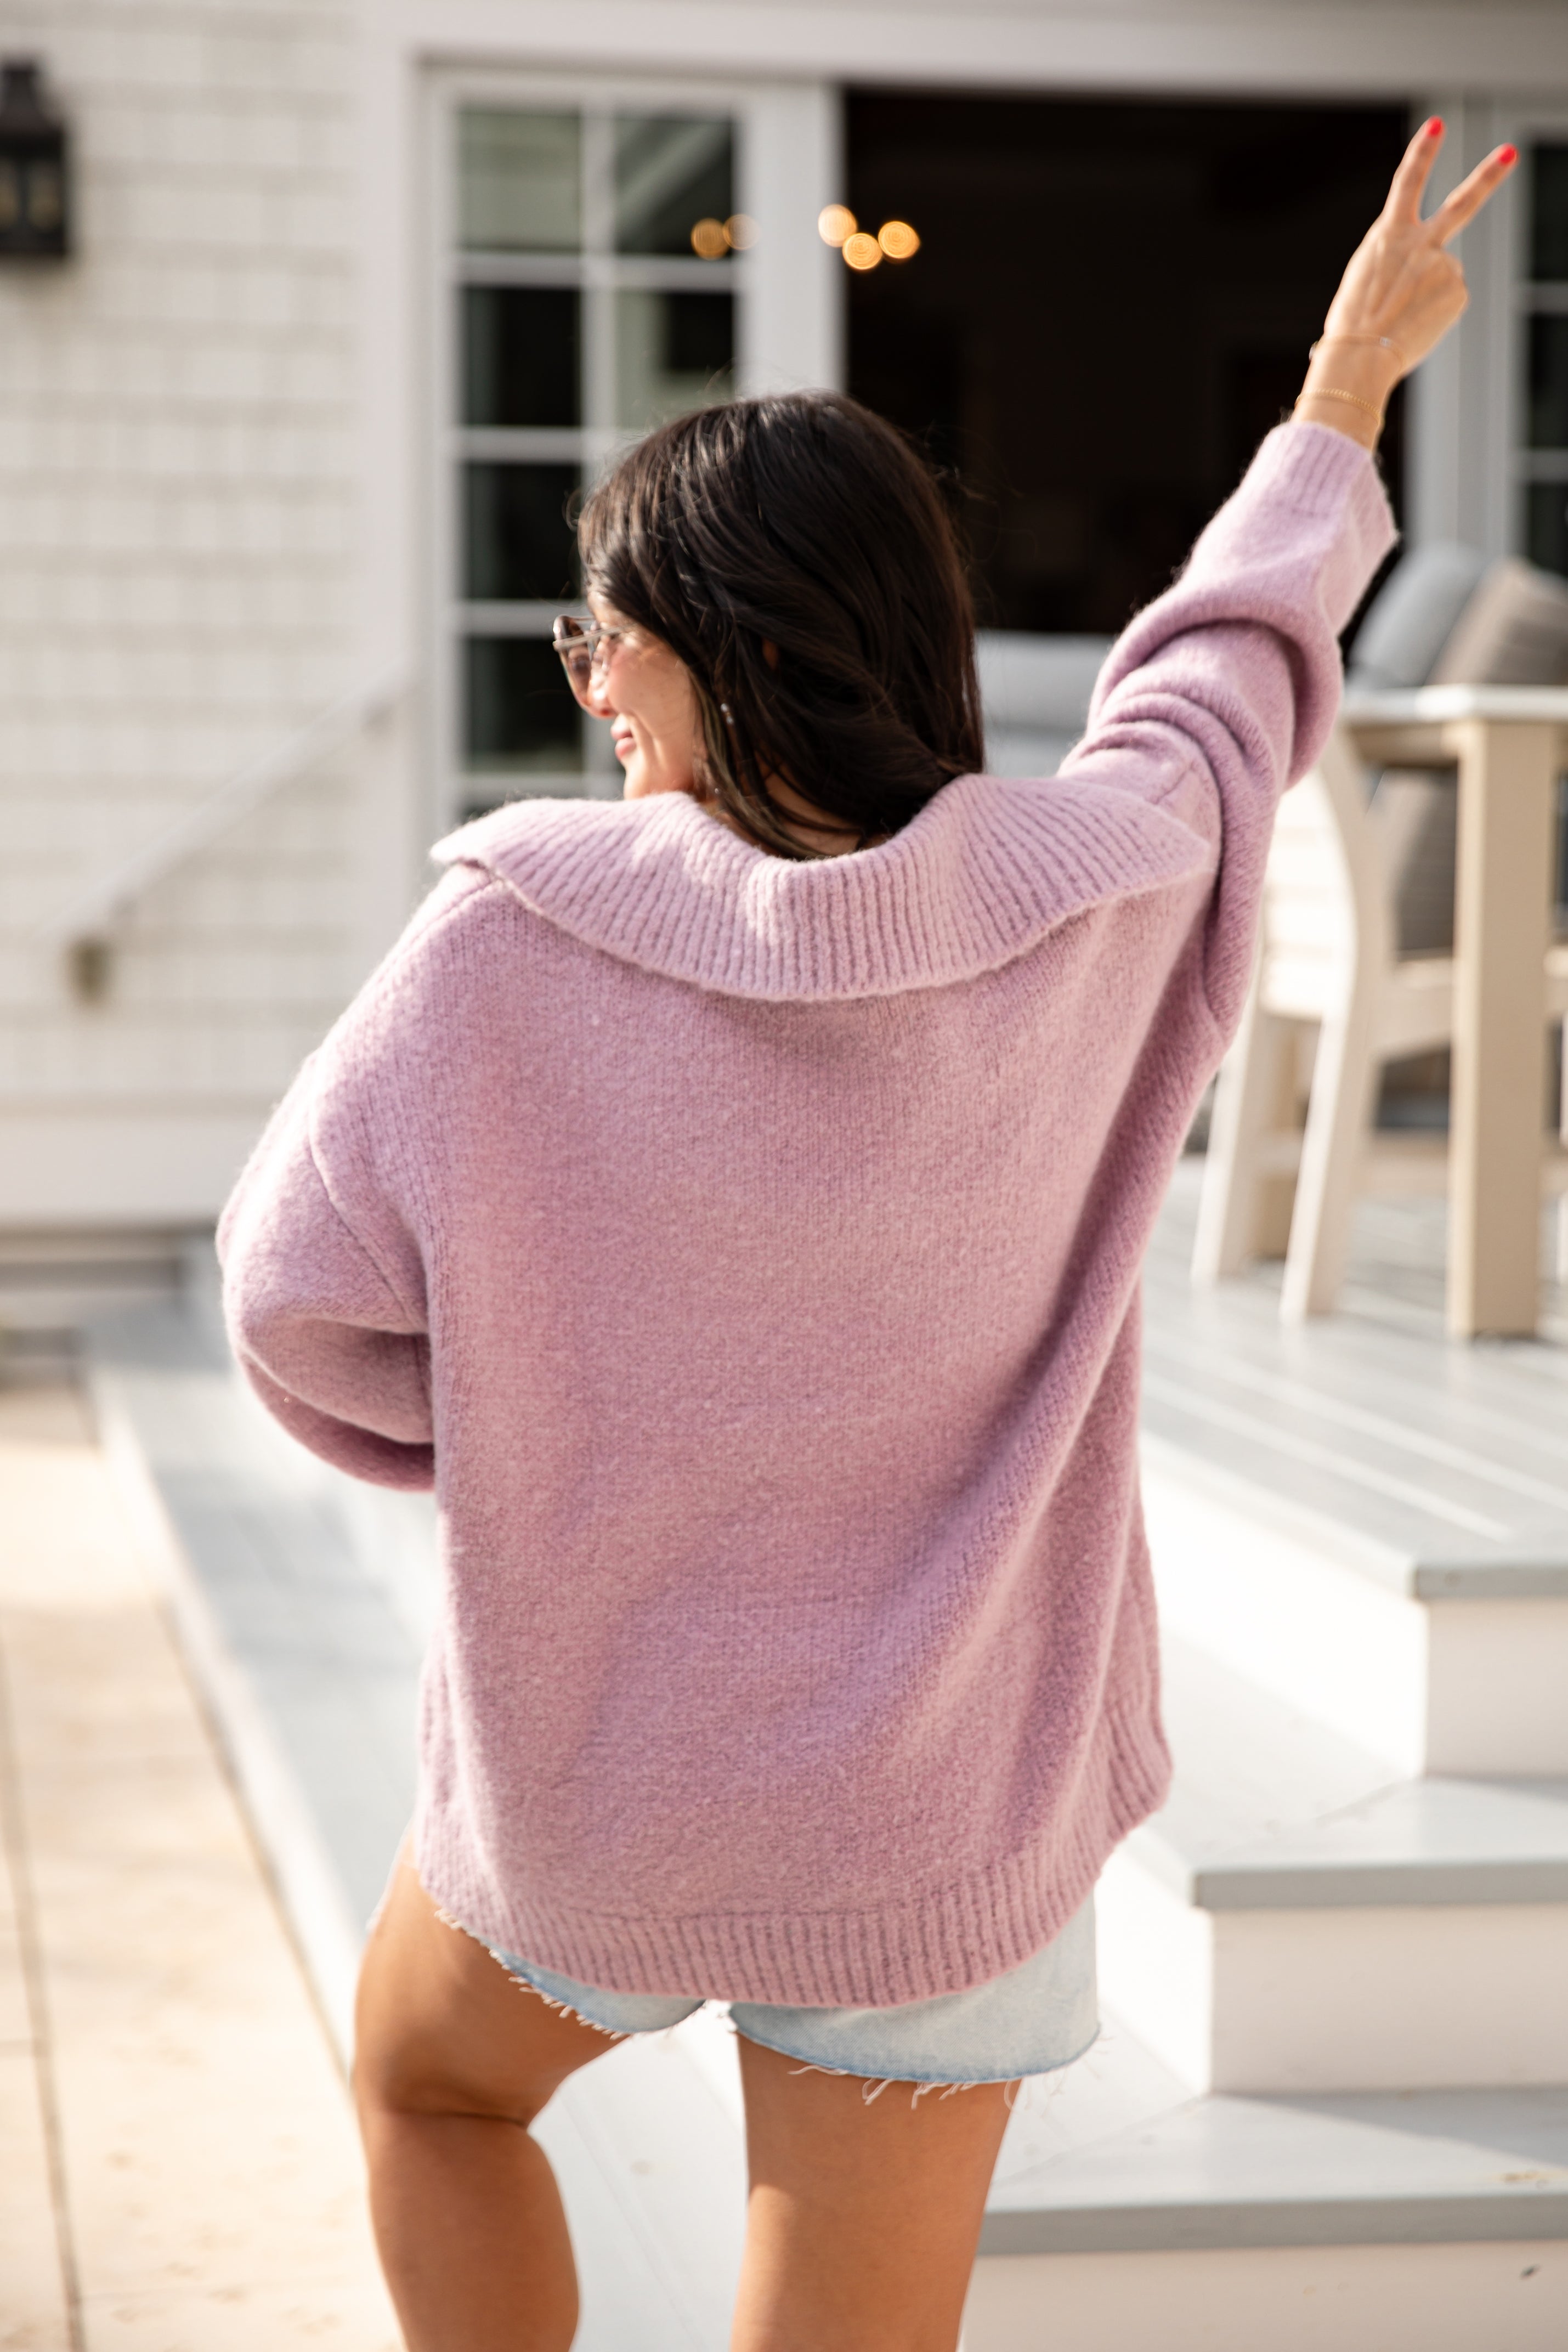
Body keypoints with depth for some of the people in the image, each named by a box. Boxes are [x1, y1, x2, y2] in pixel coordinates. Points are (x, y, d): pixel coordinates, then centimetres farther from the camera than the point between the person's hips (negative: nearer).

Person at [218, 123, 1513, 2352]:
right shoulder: (1095, 906, -12)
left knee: (427, 2084, 32)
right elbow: (1225, 680, 8)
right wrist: (1345, 390, 26)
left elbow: (310, 1299, -13)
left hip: (590, 1771, -1)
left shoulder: (518, 931, -19)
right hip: (942, 1813, 1)